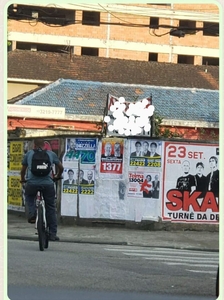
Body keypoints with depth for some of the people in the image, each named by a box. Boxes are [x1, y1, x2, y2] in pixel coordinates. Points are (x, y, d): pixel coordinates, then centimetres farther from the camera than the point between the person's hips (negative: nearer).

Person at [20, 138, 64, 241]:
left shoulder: (29, 153, 12)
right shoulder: (51, 154, 12)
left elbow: (23, 169, 22)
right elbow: (61, 167, 21)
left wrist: (23, 179, 42)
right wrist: (58, 176, 41)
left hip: (32, 183, 0)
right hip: (47, 184, 0)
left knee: (29, 197, 34)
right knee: (50, 208, 12)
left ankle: (32, 214, 9)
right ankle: (52, 234, 12)